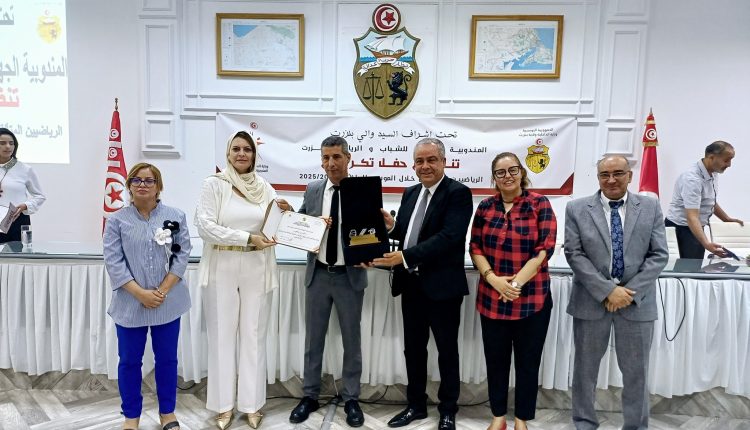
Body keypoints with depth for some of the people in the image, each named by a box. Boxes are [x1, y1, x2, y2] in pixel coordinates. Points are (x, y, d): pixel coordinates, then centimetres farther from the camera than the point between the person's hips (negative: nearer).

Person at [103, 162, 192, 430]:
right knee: (129, 361, 11)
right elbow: (113, 262, -6)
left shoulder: (176, 216, 0)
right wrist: (140, 293, -14)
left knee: (167, 358, 12)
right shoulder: (117, 220, -1)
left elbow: (182, 256, -3)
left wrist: (162, 291, -12)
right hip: (130, 303, 0)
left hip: (168, 302, 0)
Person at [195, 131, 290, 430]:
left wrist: (287, 212, -7)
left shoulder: (265, 188, 7)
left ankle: (252, 404, 21)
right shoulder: (213, 184, -3)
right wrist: (248, 238, -18)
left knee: (254, 336, 9)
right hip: (222, 270, -2)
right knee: (223, 335, 7)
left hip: (257, 270, 3)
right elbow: (205, 227, -13)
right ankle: (224, 404, 22)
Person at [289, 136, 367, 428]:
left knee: (352, 339, 10)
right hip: (318, 274, 3)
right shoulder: (313, 190, 4)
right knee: (313, 338, 13)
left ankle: (351, 399, 26)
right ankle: (310, 396, 29)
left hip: (350, 275, -2)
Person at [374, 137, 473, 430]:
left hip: (442, 285, -6)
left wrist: (405, 256, -29)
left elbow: (449, 237, -24)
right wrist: (392, 227, -7)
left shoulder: (458, 193, -12)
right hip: (411, 284, 7)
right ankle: (416, 405, 34)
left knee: (447, 351, 11)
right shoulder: (410, 194, 10)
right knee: (413, 348, 17)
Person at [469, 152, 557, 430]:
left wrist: (516, 283, -15)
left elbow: (545, 248, -10)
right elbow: (475, 248, 4)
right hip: (491, 298, 3)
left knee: (527, 362, 10)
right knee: (496, 360, 12)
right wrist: (493, 279, -12)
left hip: (532, 299, -2)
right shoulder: (485, 207, 4)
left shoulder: (540, 204, -4)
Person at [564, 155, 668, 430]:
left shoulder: (650, 207, 3)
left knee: (636, 371, 12)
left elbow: (659, 255, -1)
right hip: (591, 300, -1)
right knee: (585, 367, 11)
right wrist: (607, 291, -15)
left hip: (637, 301, 1)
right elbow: (574, 254, -7)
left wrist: (631, 292, -12)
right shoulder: (577, 209, -2)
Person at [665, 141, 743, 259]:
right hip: (682, 228, -9)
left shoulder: (713, 173, 3)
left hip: (695, 228, 9)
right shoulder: (692, 179, -26)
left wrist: (726, 219, 19)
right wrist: (706, 244, -44)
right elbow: (692, 217, -34)